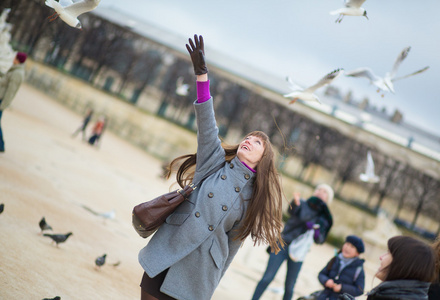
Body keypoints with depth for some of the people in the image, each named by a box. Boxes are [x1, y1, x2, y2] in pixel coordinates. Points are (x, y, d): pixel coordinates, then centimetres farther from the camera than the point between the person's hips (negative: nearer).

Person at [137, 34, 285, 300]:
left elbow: (233, 243, 8)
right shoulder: (215, 163, 5)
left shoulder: (254, 198, 5)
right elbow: (207, 126, -7)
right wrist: (202, 73, -18)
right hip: (164, 257, 0)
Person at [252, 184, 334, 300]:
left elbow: (320, 240, 2)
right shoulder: (303, 203, 5)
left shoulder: (324, 219, 9)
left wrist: (317, 233, -21)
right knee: (267, 278, -6)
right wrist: (296, 203, -38)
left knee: (289, 286, 2)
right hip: (283, 245, -1)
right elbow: (293, 211, -16)